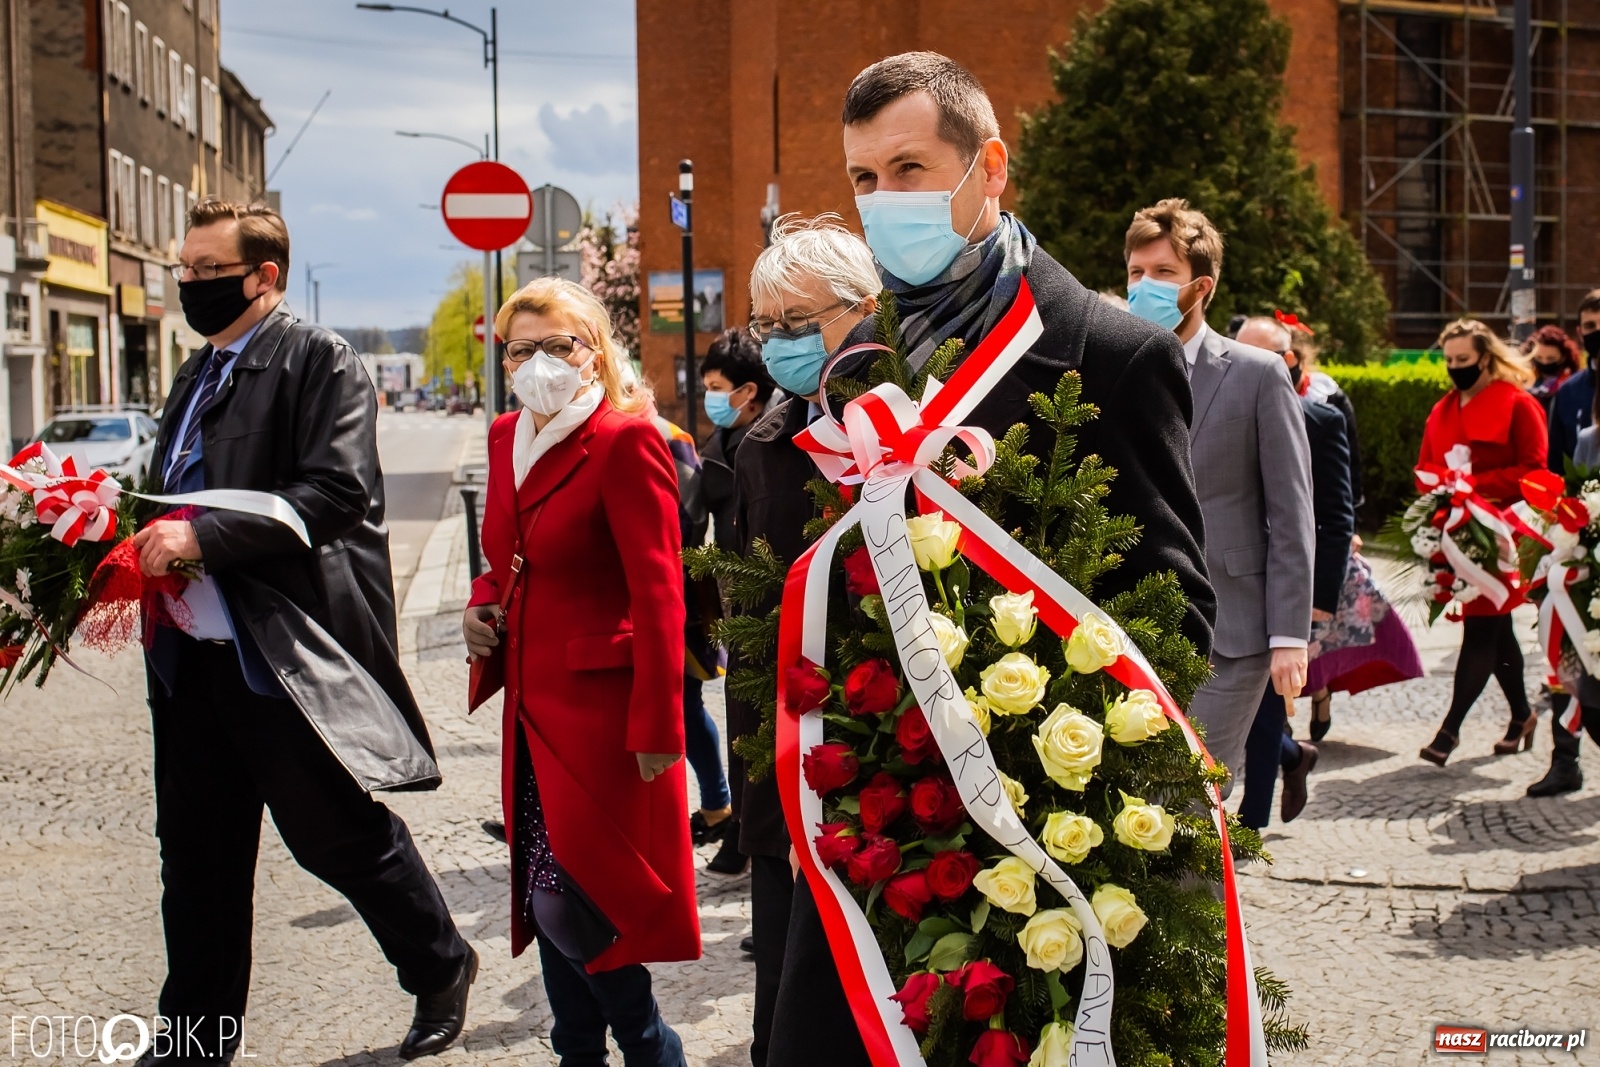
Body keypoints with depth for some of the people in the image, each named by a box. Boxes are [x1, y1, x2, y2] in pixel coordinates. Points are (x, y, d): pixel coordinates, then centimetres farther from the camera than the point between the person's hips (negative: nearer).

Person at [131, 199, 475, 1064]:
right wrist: (149, 541, 1)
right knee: (197, 850, 12)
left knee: (340, 831, 4)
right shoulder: (197, 376, 18)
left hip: (291, 654, -8)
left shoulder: (320, 361, -9)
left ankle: (440, 967, 26)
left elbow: (334, 493, -21)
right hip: (194, 654, 8)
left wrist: (203, 536, -26)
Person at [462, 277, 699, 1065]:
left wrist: (656, 729, -21)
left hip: (600, 708, -8)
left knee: (568, 901, -8)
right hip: (534, 705, 8)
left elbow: (658, 594, -17)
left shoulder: (625, 440, -13)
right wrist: (483, 605, 4)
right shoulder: (507, 438, 11)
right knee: (546, 897, 12)